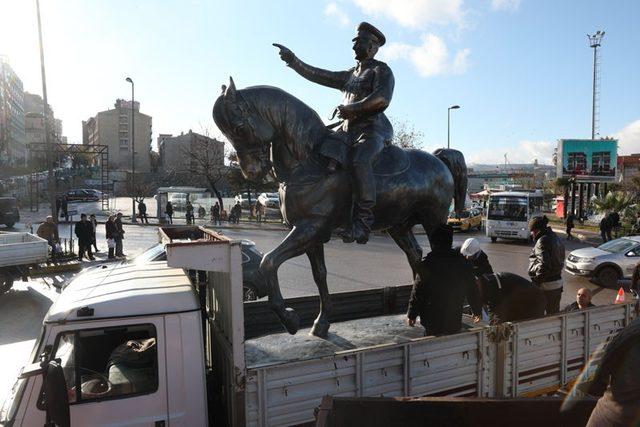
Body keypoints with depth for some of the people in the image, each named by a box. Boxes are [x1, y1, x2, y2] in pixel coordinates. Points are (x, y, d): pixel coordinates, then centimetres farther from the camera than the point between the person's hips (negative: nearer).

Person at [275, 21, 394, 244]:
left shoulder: (381, 70, 4)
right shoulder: (350, 75, 27)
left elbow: (382, 99, -16)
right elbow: (318, 75, 22)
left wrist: (350, 108, -16)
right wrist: (293, 60, 15)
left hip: (373, 129, -8)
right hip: (347, 130, 8)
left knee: (359, 162, -36)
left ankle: (363, 219, -33)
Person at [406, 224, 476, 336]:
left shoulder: (426, 264, -14)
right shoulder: (463, 263, -1)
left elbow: (417, 293, -11)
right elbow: (473, 289, 8)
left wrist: (411, 315, 0)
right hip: (455, 322, 4)